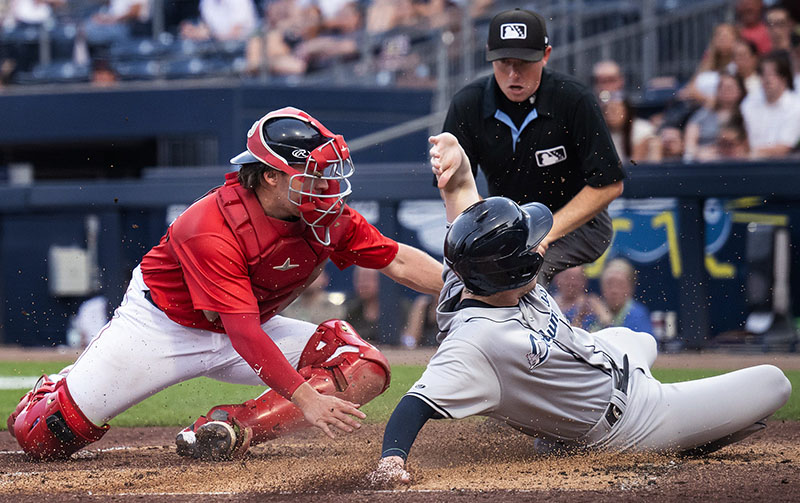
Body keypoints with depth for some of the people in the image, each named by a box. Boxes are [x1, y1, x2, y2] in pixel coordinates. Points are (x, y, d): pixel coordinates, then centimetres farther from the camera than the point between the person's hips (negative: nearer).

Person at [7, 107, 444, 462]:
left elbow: (398, 262, -4)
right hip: (163, 327, -5)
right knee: (40, 436, -11)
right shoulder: (211, 229, -33)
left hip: (250, 327, 5)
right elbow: (245, 335, -37)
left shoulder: (326, 217, -15)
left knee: (365, 368, -19)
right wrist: (306, 399, -42)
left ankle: (235, 428, -27)